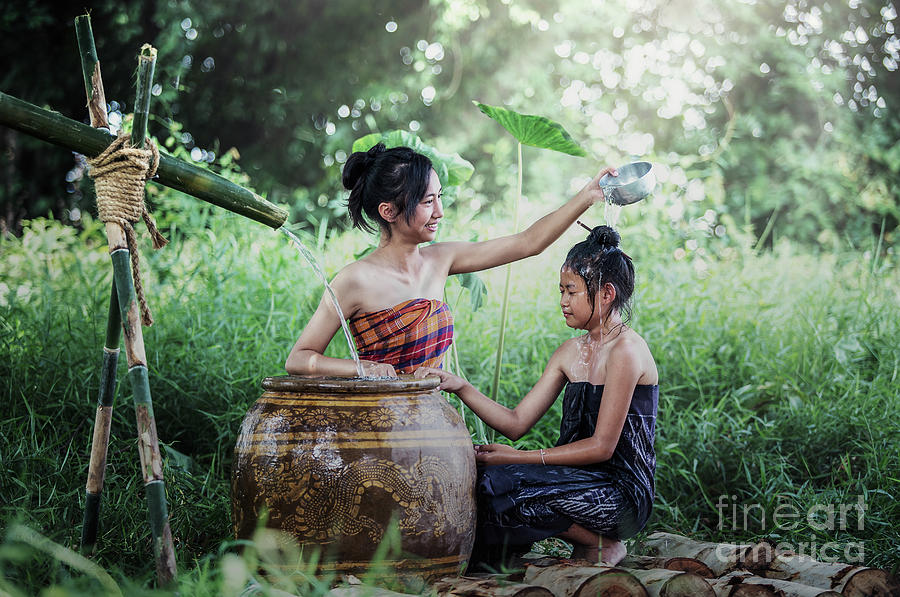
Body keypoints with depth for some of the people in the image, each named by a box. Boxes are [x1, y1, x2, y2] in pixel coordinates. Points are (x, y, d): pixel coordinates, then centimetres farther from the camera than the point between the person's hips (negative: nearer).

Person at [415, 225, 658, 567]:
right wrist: (460, 387, -7)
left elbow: (601, 446, -17)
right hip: (584, 482, 7)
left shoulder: (626, 350, -14)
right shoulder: (570, 352, 11)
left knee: (499, 484, -23)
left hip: (623, 494, -7)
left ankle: (598, 544, -4)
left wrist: (519, 458, -16)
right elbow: (516, 423, 6)